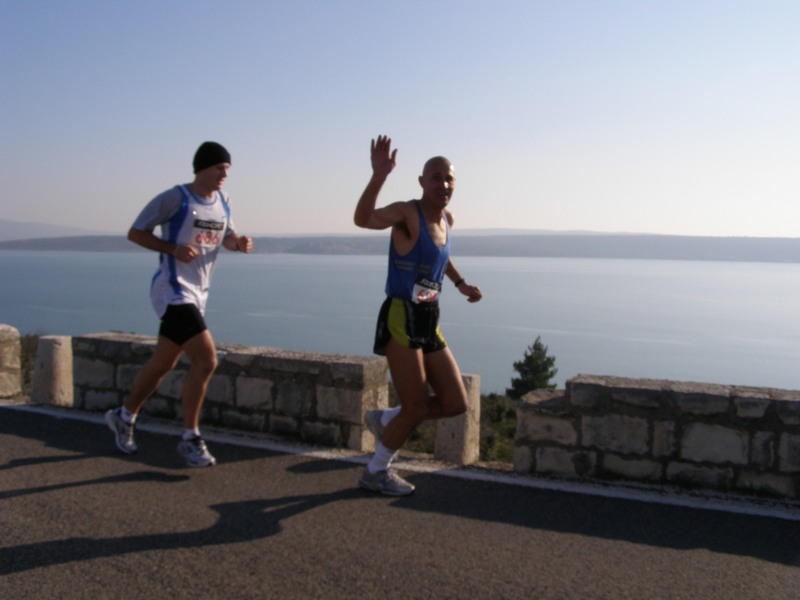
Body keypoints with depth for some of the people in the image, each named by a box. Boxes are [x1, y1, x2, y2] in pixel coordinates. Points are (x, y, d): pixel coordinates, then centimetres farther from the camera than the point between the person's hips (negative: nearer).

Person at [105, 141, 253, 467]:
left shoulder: (223, 200, 10)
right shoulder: (175, 198, -11)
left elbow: (227, 237, 20)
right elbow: (135, 232, -6)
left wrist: (239, 242, -4)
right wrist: (172, 248, -20)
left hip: (198, 293, 8)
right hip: (174, 291, -8)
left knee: (164, 363, 19)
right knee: (206, 359, -18)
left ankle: (124, 416, 40)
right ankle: (190, 438, -4)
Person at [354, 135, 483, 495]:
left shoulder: (447, 219, 13)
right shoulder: (407, 213, -12)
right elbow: (363, 219, -33)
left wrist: (460, 283, 24)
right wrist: (379, 176, -46)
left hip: (429, 324, 8)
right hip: (401, 320, -8)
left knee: (455, 404, 7)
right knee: (417, 408, -4)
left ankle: (384, 421, 29)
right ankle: (376, 472, 20)